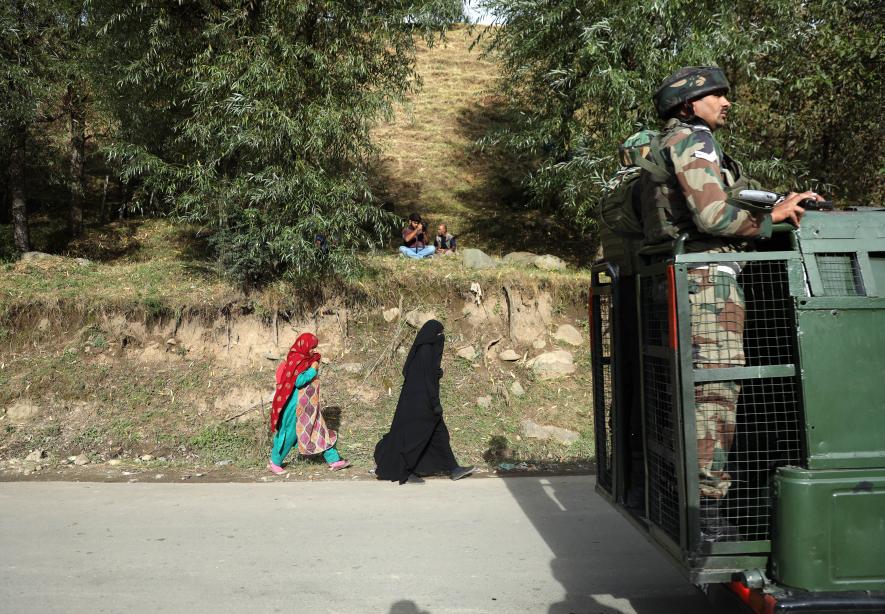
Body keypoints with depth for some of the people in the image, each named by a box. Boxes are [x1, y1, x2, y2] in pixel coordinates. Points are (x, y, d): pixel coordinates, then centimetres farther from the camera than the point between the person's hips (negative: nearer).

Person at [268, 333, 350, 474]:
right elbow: (298, 381, -26)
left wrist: (315, 366, 3)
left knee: (319, 430, 6)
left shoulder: (305, 360, 9)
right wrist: (313, 370, -18)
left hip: (308, 404, 9)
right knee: (290, 433, 3)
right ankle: (274, 462, 20)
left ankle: (333, 460, 6)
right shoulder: (294, 360, -18)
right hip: (296, 404, -9)